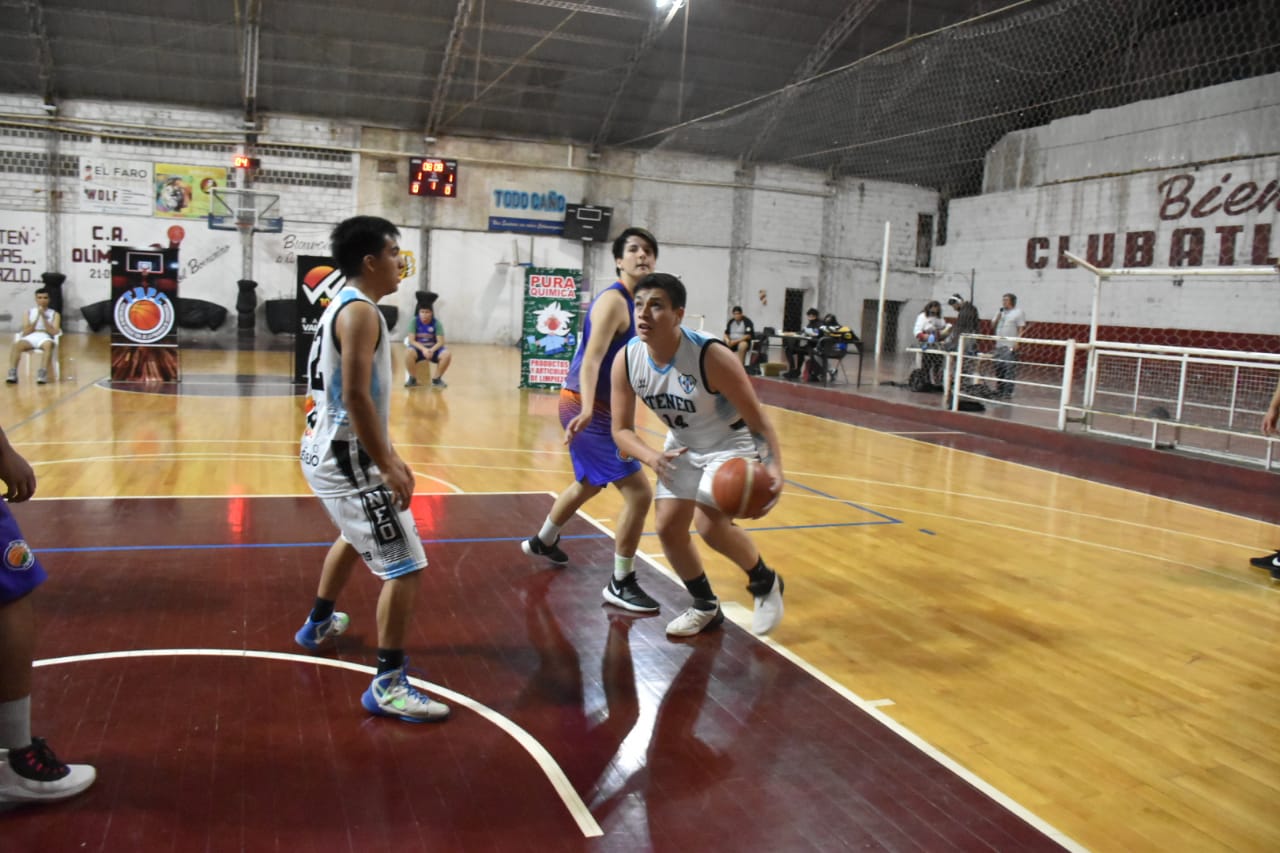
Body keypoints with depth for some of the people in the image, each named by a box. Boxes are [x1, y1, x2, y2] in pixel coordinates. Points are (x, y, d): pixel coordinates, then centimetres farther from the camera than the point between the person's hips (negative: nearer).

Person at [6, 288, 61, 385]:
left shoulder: (54, 314, 13)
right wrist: (37, 318, -3)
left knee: (48, 345, -40)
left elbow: (54, 332, -2)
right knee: (16, 345, -32)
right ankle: (12, 373, -37)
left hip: (44, 337, -2)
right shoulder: (29, 313, 17)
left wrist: (43, 317, -8)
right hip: (30, 337, 2)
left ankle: (43, 373, -48)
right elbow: (25, 332, 5)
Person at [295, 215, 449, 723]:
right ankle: (388, 685, -3)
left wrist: (386, 456, 20)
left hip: (327, 450, 11)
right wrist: (388, 466, -22)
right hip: (347, 457, -11)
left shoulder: (345, 305, 14)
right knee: (406, 567, -9)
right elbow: (356, 397, -26)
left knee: (356, 536, 35)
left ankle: (319, 623, 53)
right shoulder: (360, 311, -17)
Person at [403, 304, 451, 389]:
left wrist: (432, 350, -30)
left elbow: (440, 342, -11)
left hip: (433, 349, 1)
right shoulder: (414, 321, -10)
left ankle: (436, 379, -6)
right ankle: (412, 379, -12)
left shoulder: (437, 323, -7)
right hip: (418, 348, -1)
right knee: (408, 352, -35)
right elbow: (411, 340, -15)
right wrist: (423, 349, -30)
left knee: (447, 354, -28)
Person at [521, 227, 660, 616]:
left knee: (590, 484, 30)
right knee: (639, 493, -12)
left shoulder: (635, 302, 10)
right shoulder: (614, 301, -19)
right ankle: (620, 584, 2)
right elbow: (591, 361, -31)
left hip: (603, 408, 11)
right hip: (588, 409, -10)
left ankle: (542, 541, 53)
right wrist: (587, 410, -45)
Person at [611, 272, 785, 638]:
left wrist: (774, 465, -41)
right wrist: (651, 457, -31)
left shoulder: (711, 357, -34)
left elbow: (757, 418, -25)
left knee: (710, 524, -21)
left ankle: (765, 583, 9)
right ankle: (706, 607, 25)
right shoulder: (627, 360, -19)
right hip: (683, 446, 6)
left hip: (734, 444, -6)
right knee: (668, 527, 1)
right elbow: (621, 430, -11)